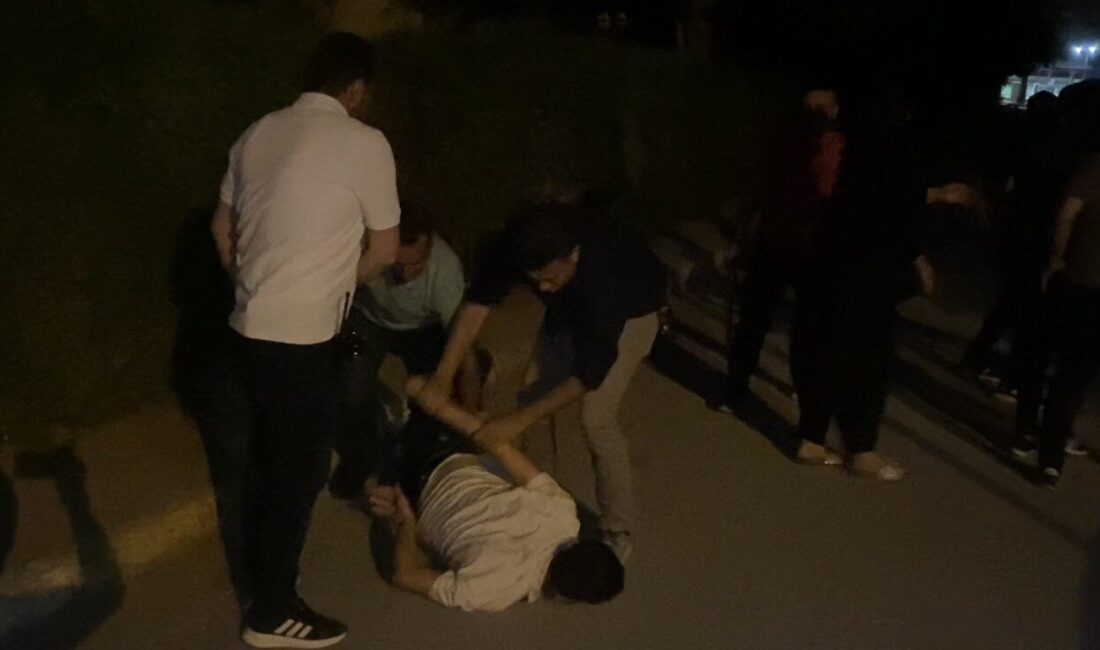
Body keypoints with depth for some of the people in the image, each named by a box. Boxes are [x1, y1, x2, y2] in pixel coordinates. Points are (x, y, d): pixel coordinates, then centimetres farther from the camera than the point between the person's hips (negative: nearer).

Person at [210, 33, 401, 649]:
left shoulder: (261, 132, 7)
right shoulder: (364, 143, -13)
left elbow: (222, 226, 17)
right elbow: (385, 251, -6)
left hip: (253, 324, 8)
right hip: (302, 333, -8)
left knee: (274, 449, 25)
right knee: (302, 466, 6)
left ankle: (268, 566, 46)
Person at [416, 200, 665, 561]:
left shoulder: (604, 276, -44)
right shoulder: (519, 240, -32)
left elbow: (590, 374, -36)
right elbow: (478, 300, -24)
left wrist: (518, 421, -35)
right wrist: (443, 377, -29)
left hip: (630, 307, -5)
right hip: (571, 304, 6)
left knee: (596, 419, -15)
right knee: (539, 385, 7)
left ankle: (618, 532, 1)